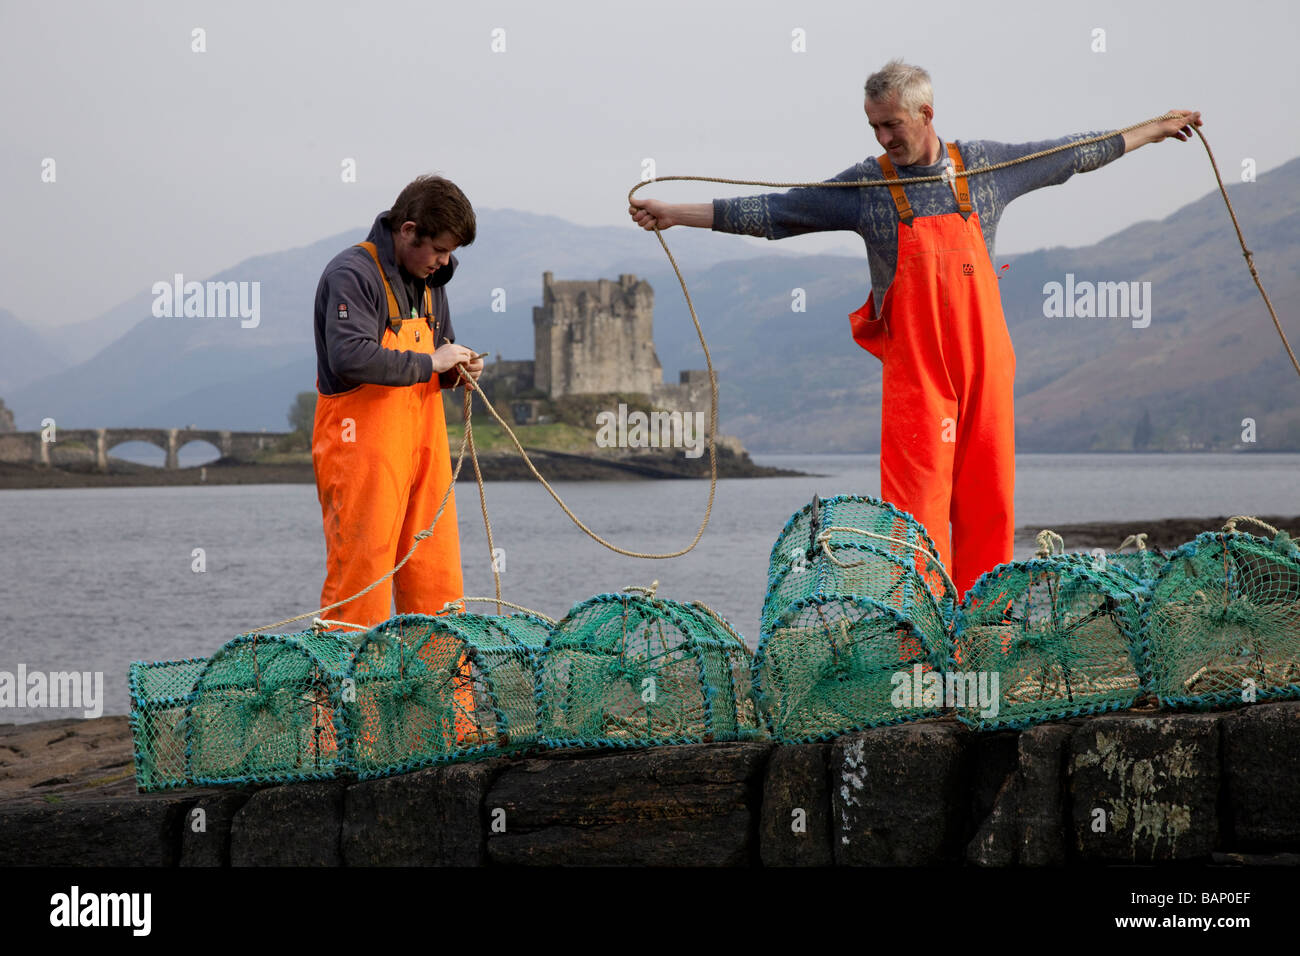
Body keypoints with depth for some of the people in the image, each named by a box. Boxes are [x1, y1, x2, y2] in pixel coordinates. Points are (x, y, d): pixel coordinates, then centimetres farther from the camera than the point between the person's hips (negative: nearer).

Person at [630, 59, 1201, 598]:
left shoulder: (984, 165, 7)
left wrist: (1155, 131, 28)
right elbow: (772, 213, 3)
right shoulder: (865, 186, 2)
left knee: (988, 503, 3)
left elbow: (1073, 155, 20)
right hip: (916, 370, -2)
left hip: (985, 365, 2)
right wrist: (674, 214, -1)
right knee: (918, 505, -8)